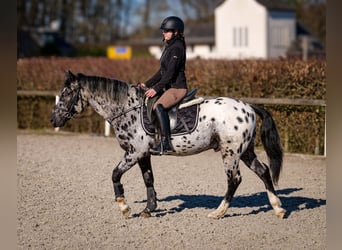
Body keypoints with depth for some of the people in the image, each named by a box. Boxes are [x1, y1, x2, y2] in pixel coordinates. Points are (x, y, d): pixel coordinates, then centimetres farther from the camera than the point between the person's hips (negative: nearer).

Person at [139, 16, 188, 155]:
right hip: (169, 87, 11)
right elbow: (162, 71, 22)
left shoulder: (176, 48, -13)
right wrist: (147, 84, 16)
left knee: (158, 106, -31)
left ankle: (165, 144, -35)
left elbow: (170, 72, -20)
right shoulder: (169, 47, 18)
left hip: (177, 88, -11)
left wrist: (156, 88, -21)